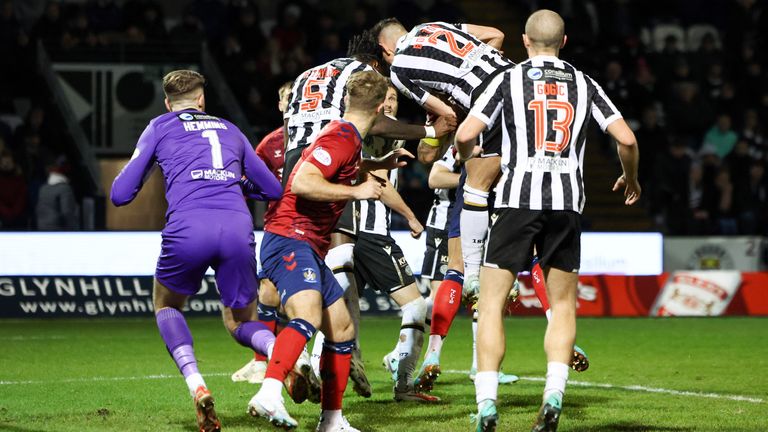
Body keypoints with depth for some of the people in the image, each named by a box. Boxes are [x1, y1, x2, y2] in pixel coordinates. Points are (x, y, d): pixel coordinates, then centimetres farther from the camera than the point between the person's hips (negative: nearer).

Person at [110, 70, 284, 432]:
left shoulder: (159, 128, 20)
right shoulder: (229, 130, 29)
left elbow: (121, 195, 18)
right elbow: (273, 190, 33)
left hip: (188, 229, -2)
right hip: (237, 226, 2)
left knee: (166, 306, 25)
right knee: (241, 324, 19)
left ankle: (196, 386, -2)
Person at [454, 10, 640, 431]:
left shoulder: (509, 80, 4)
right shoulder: (584, 84, 11)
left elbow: (465, 135, -4)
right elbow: (626, 139, 5)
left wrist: (469, 156, 19)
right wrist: (630, 179, 24)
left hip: (516, 199, -2)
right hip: (566, 203, 2)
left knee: (491, 304, 1)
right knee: (562, 304, 15)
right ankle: (554, 396, -2)